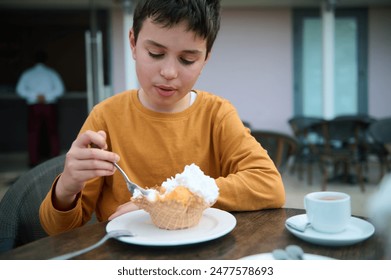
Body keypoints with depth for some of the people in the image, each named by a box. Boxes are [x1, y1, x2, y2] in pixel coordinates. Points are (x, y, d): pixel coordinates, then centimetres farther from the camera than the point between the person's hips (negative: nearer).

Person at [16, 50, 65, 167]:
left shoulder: (27, 73, 4)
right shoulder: (51, 73, 2)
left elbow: (20, 90, -6)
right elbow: (60, 89, -9)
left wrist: (34, 96, -9)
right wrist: (46, 96, -10)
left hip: (34, 106, 0)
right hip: (50, 106, 0)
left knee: (33, 133, 6)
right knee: (52, 132, 8)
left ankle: (33, 161, 3)